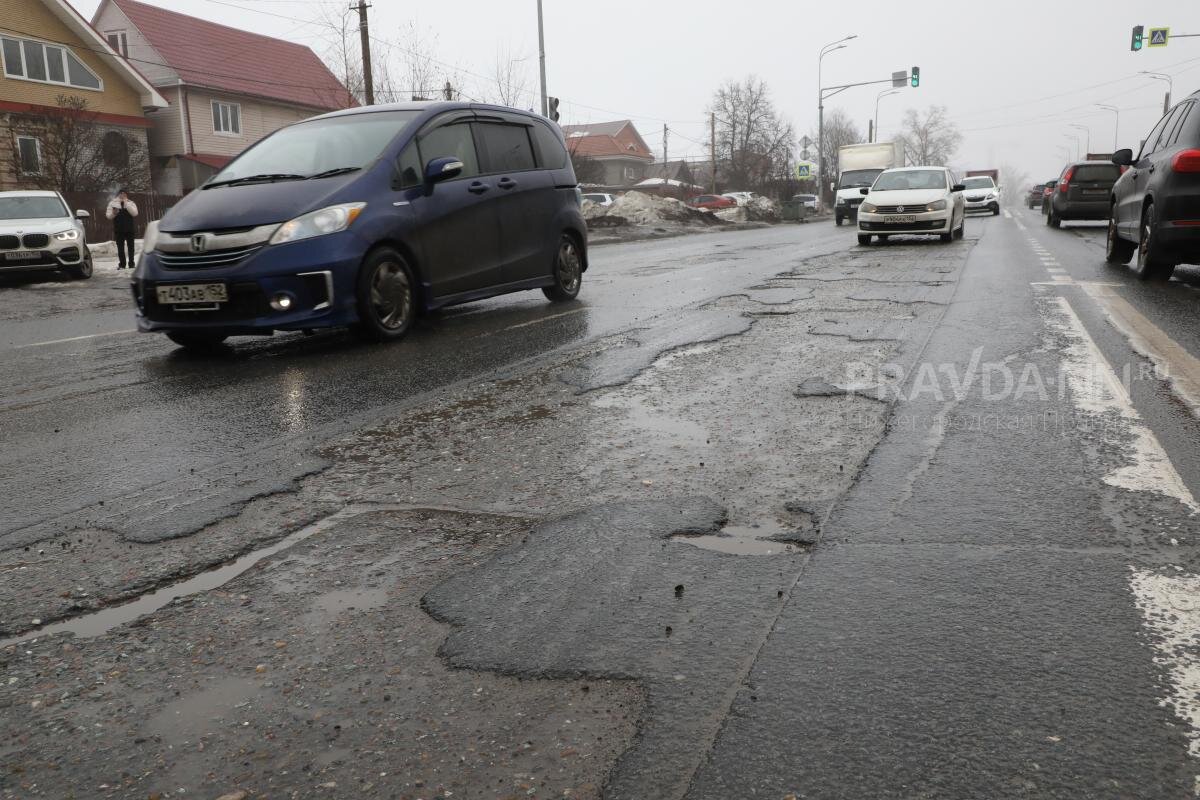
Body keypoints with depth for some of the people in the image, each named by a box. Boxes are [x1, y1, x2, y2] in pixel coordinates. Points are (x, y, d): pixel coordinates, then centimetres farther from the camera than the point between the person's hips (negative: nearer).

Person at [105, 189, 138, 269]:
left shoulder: (131, 203, 4)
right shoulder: (112, 203, 6)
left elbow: (135, 213, -12)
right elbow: (108, 215, 5)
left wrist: (126, 204, -16)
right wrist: (113, 213, -17)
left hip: (129, 229, -1)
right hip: (118, 229, 1)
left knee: (130, 246, 2)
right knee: (120, 247, 3)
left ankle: (131, 263, 8)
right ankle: (122, 264, 8)